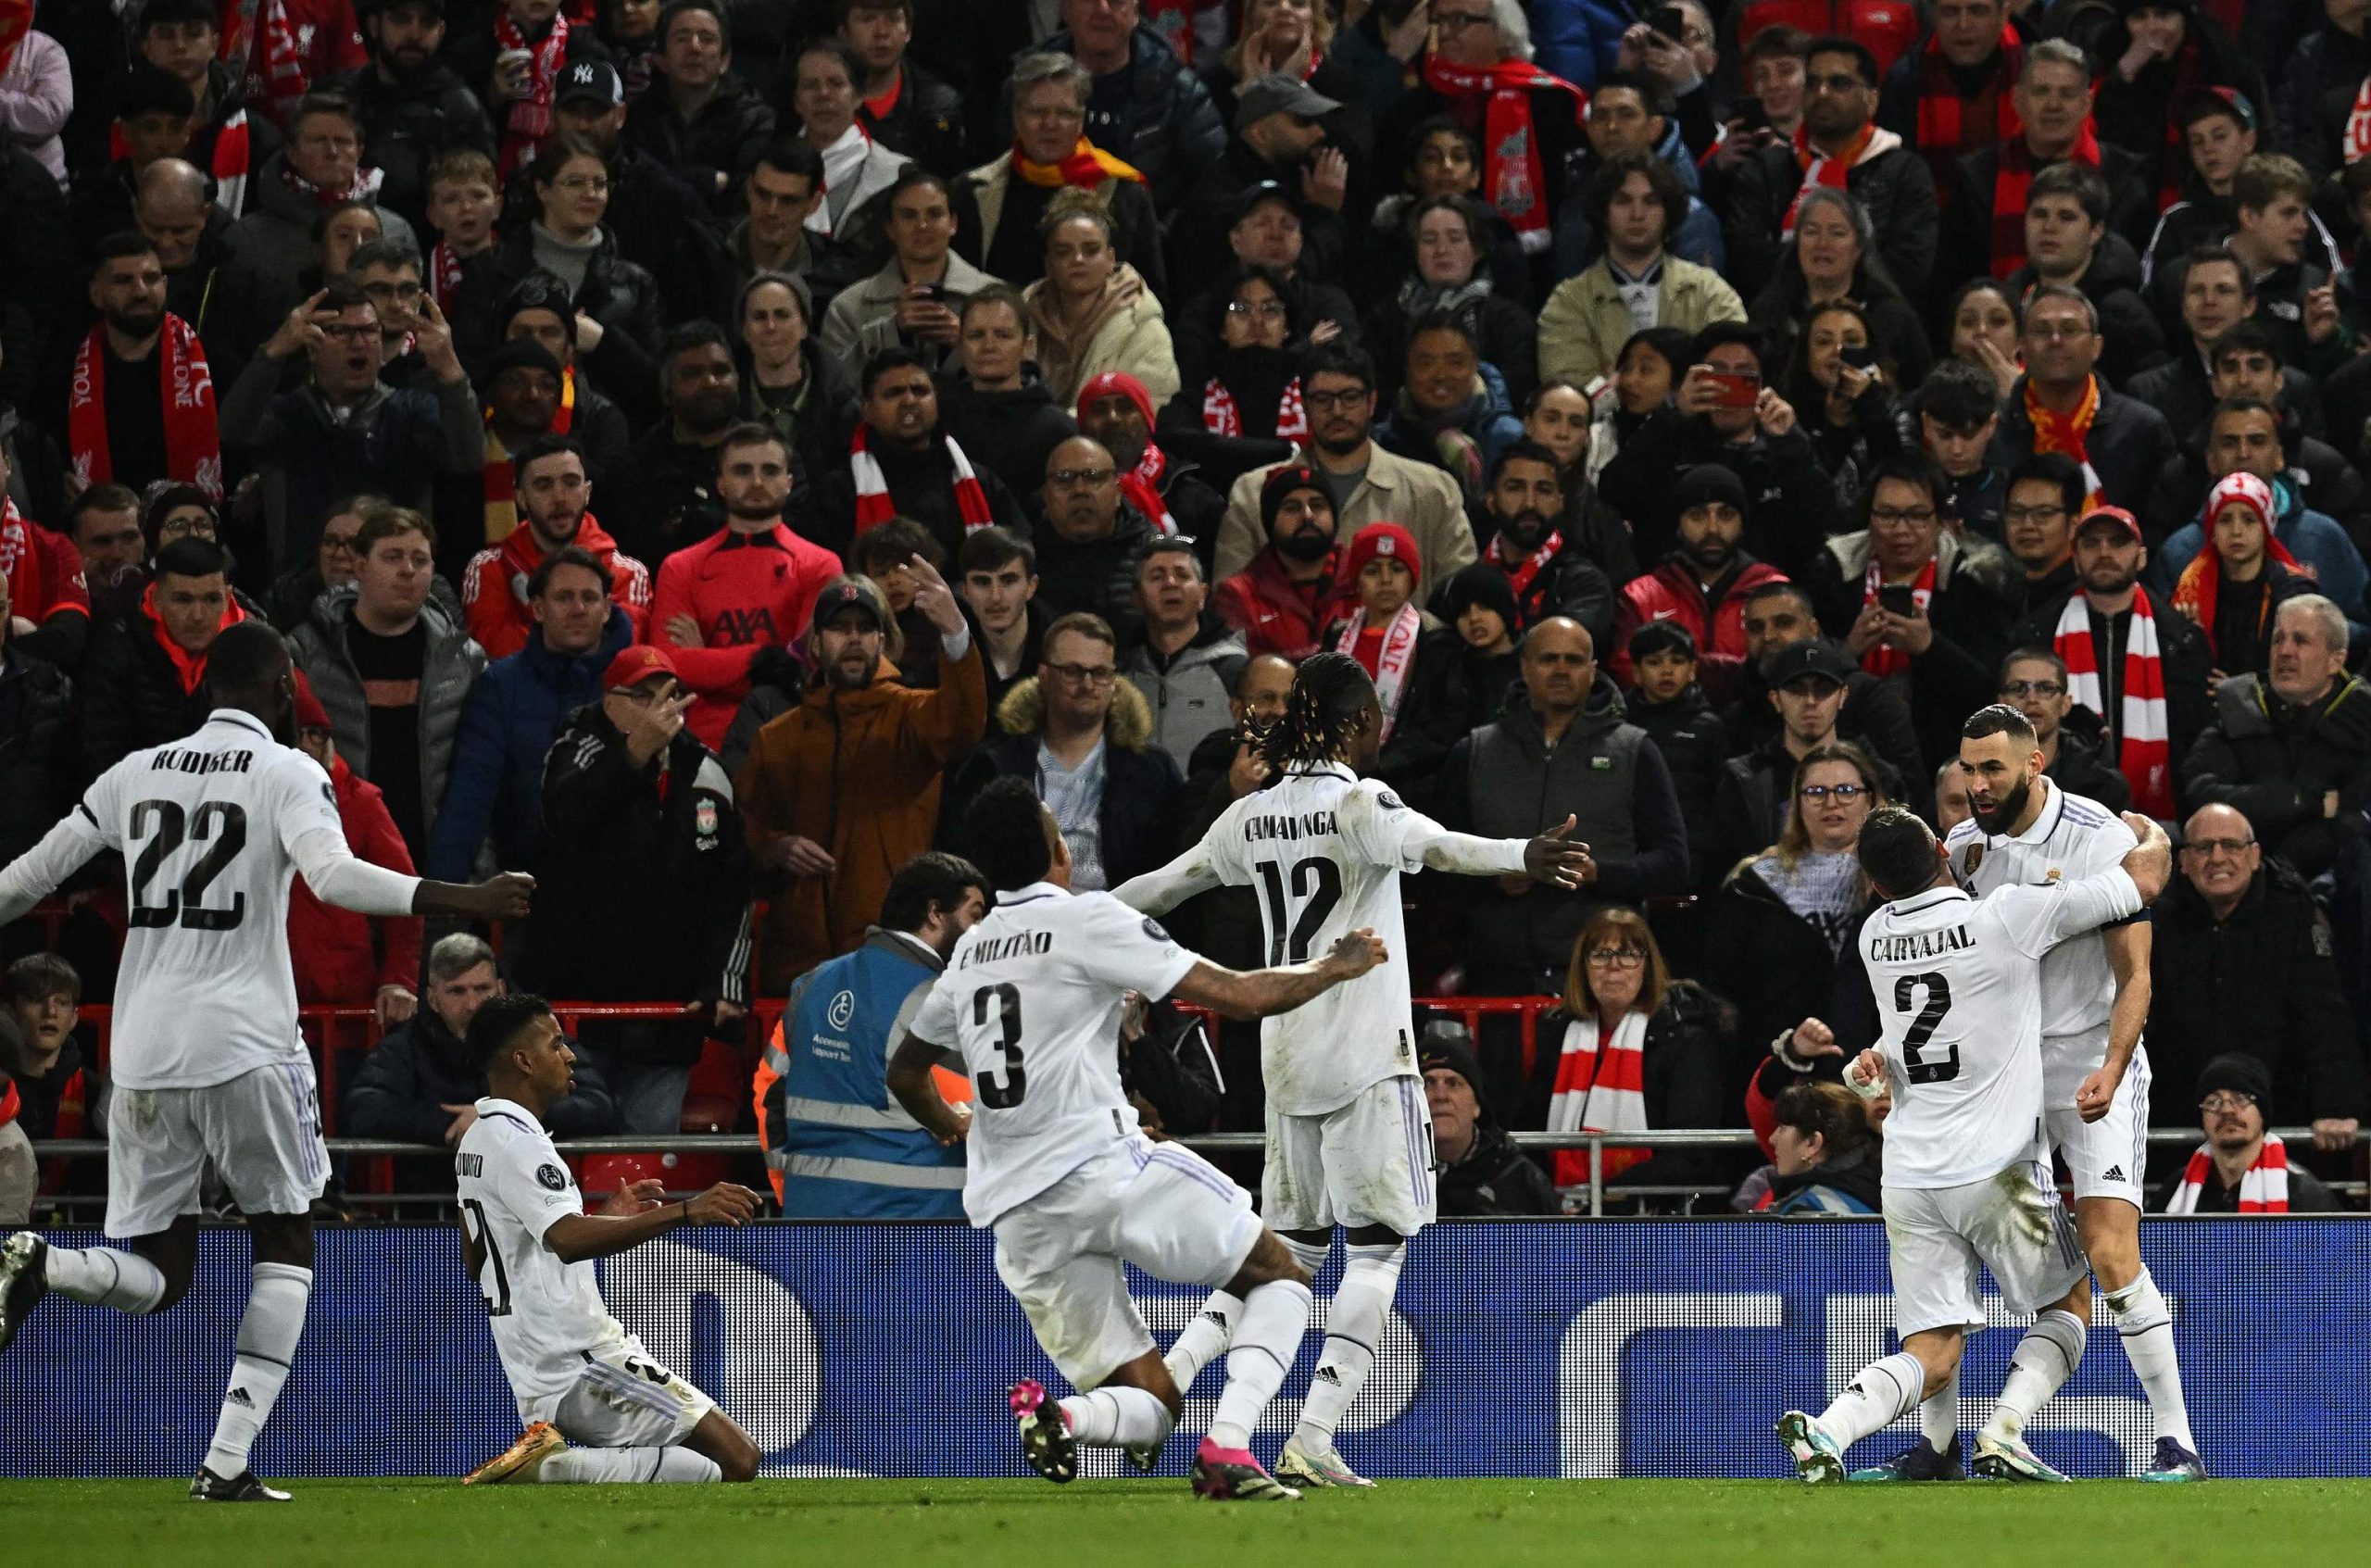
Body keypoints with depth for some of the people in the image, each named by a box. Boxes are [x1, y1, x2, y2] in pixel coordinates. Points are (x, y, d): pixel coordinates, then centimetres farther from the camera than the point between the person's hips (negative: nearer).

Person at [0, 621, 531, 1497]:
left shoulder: (137, 774, 12)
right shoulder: (287, 774, -2)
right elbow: (334, 875, -20)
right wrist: (462, 901, -20)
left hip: (143, 1053, 4)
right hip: (245, 1049, -4)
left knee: (155, 1279, 11)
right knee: (286, 1245, 12)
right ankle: (227, 1461, -2)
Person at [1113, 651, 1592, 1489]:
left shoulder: (1253, 815, 10)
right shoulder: (1359, 803, -8)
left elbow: (1170, 881, 24)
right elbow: (1427, 844, -29)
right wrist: (1523, 857, -46)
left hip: (1285, 1057, 7)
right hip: (1365, 1058, -7)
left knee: (1293, 1240, 17)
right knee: (1378, 1242, -4)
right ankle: (1314, 1436, -15)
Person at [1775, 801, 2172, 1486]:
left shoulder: (1875, 937, 7)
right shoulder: (2008, 916, -8)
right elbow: (2147, 875, 2)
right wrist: (2148, 829, 23)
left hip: (1909, 1174, 4)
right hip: (1995, 1168, -4)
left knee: (1931, 1358, 4)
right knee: (2071, 1302, 18)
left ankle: (1827, 1429, -22)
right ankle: (2004, 1435, -3)